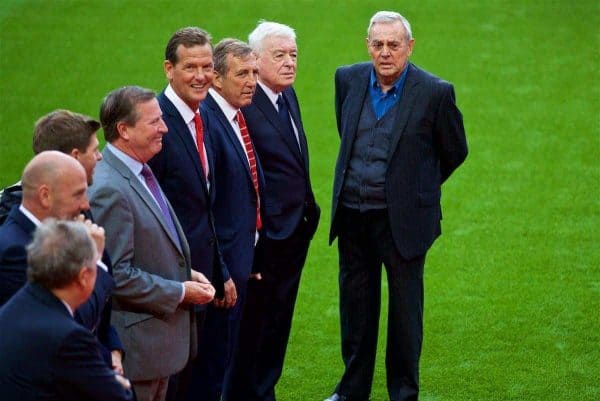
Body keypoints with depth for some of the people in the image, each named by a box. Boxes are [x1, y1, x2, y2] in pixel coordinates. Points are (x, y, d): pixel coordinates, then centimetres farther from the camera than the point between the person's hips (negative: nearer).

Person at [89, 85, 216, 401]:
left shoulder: (140, 172, 10)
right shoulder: (109, 190, -22)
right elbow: (117, 274, -24)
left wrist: (186, 274, 6)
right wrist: (180, 292, -17)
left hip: (163, 330, 10)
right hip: (136, 342, -10)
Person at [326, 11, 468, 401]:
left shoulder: (435, 92, -12)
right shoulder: (348, 79, 1)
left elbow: (455, 150, 2)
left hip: (403, 218, -4)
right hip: (352, 215, 4)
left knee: (405, 308, 6)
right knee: (356, 307, 14)